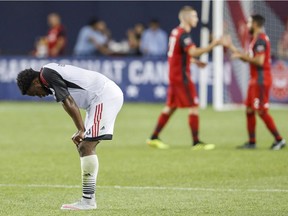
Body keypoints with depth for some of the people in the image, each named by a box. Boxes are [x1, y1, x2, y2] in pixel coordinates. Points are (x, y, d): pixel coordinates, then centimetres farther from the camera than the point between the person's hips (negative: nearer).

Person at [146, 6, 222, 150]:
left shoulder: (175, 32, 13)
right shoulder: (184, 34, -17)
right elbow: (193, 52, -33)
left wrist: (194, 61, 21)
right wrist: (212, 46, -33)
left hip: (173, 75, 9)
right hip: (181, 76, -9)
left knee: (171, 107, 14)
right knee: (193, 107, -5)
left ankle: (154, 138, 16)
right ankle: (196, 142, -4)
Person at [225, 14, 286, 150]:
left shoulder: (260, 40, -15)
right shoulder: (256, 39, 16)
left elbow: (259, 61, -23)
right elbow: (249, 59, 20)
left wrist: (242, 56, -15)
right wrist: (232, 48, 20)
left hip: (261, 81, -10)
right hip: (255, 80, 10)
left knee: (261, 111, -8)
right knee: (249, 110, 10)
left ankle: (279, 140, -3)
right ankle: (252, 142, 13)